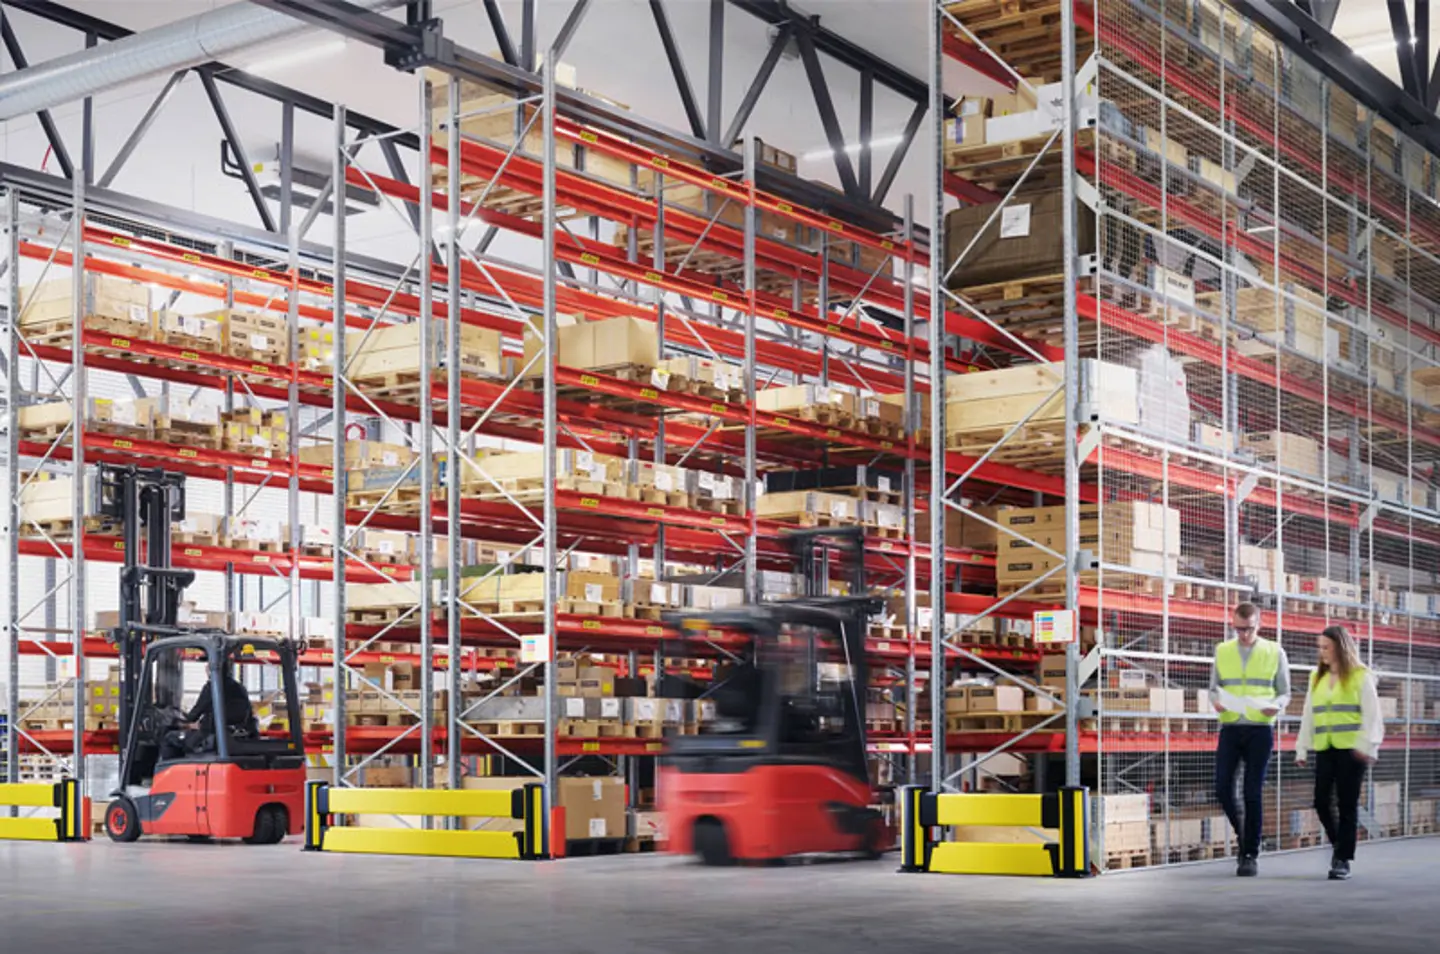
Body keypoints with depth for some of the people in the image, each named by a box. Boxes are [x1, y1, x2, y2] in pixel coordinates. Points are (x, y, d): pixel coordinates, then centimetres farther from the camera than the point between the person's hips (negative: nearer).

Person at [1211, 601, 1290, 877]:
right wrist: (1216, 702, -10)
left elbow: (1284, 692, 8)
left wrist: (1276, 706, -14)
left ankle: (1250, 855, 4)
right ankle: (1242, 829, 23)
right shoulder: (1222, 651, 8)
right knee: (1223, 787, -6)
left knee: (1253, 793, -4)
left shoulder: (1275, 653, 4)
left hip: (1260, 729, -2)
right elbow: (1213, 688, 13)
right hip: (1230, 728, 2)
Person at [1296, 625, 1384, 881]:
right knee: (1321, 801, 0)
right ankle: (1338, 843, 26)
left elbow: (1371, 714, -6)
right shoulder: (1317, 677, 13)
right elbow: (1308, 716, 15)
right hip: (1325, 750, 5)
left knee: (1347, 804, -1)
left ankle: (1343, 860, 4)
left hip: (1352, 749, -4)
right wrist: (1302, 748, 10)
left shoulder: (1361, 676, -1)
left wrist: (1366, 745, -17)